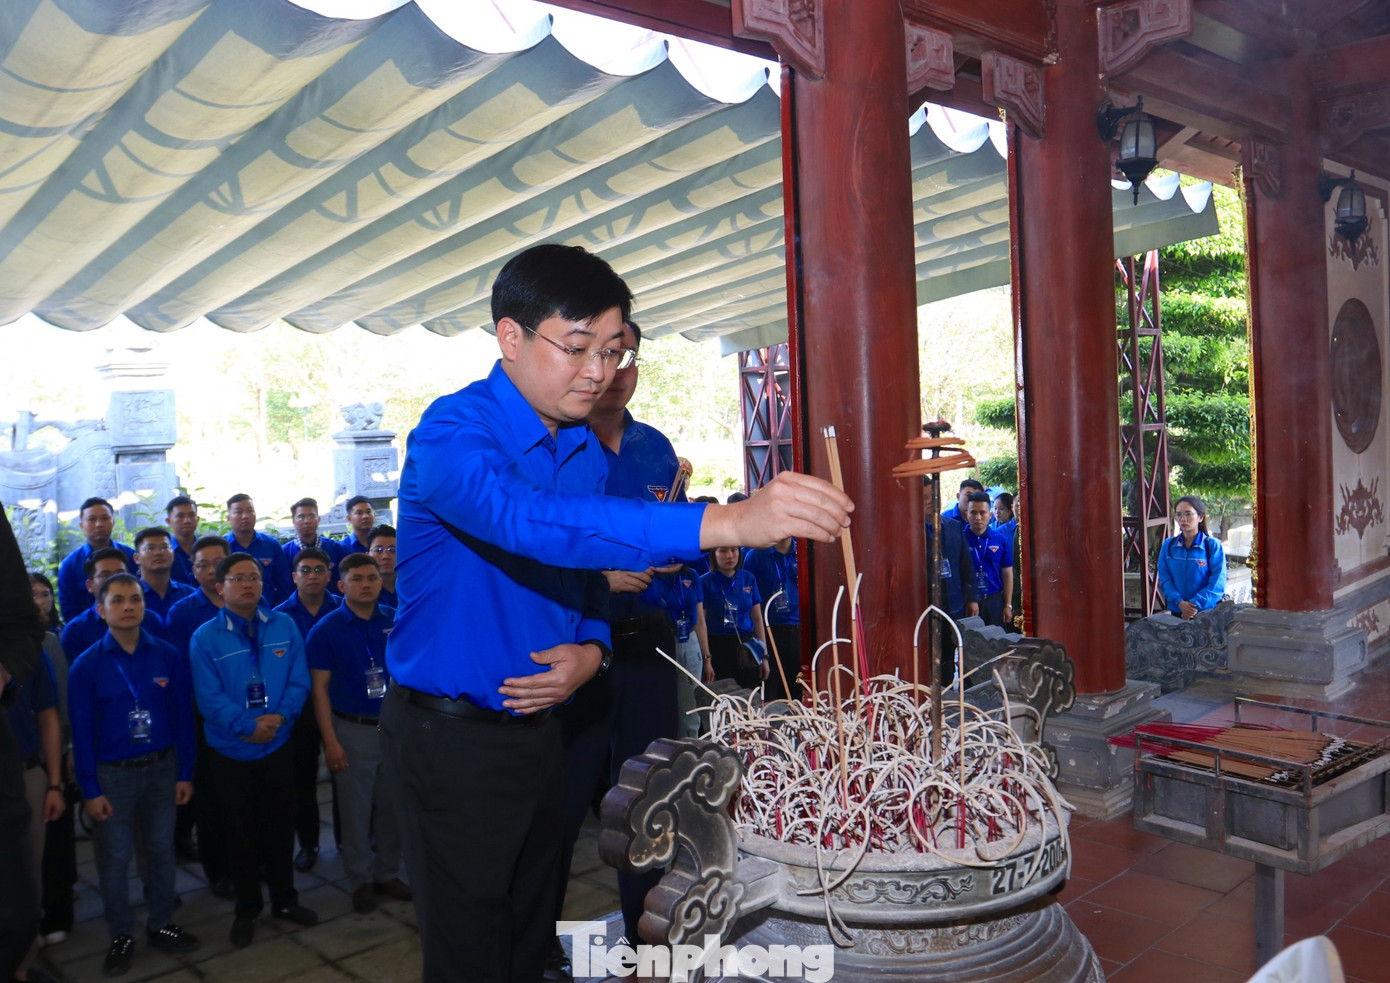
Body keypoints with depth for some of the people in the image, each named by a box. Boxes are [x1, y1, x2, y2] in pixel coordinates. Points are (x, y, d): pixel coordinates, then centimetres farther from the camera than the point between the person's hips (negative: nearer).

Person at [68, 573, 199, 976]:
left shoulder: (167, 656, -5)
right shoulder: (86, 666, -9)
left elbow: (182, 716, -1)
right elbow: (82, 732, -7)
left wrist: (185, 773, -1)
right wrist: (90, 791, -8)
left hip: (162, 768, 2)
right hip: (112, 775, -2)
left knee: (161, 851, 14)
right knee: (114, 859, 9)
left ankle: (160, 925, 31)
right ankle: (121, 935, 27)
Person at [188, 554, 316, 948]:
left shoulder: (284, 625, -1)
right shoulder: (205, 638, -8)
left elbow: (299, 679, -4)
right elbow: (209, 696, -15)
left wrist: (280, 716, -20)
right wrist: (249, 726, -24)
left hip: (278, 746, 2)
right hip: (232, 752, -2)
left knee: (280, 827, 13)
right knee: (242, 832, 11)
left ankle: (285, 900, 31)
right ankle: (247, 909, 28)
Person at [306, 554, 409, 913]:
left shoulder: (396, 621, 1)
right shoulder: (326, 630, -6)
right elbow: (319, 688, -6)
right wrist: (330, 741, -10)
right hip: (352, 730, -2)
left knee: (391, 805, 12)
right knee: (355, 809, 8)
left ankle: (387, 873, 28)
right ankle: (361, 880, 24)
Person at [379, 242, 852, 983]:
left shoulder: (586, 451, 4)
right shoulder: (453, 433, -20)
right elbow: (531, 522, -41)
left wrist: (591, 651, -8)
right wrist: (726, 523, -50)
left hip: (538, 725, 7)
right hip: (451, 736, -6)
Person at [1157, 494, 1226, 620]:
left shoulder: (1213, 545, -6)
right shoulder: (1168, 545, 3)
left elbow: (1217, 584, -12)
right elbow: (1164, 578, -2)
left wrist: (1195, 604, -21)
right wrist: (1180, 602, -17)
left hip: (1206, 613, -3)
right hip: (1177, 613, 3)